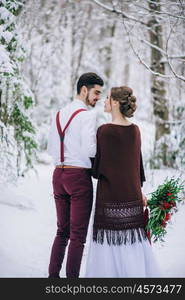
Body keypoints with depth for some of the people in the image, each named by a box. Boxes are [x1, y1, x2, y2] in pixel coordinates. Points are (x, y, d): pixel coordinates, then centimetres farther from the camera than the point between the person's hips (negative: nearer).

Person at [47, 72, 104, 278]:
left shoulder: (59, 114, 13)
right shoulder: (87, 115, -11)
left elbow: (50, 149, 17)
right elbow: (90, 149, -20)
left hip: (58, 174, 7)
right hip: (79, 176, -7)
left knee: (62, 231, 16)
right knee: (78, 234, -1)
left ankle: (53, 274, 17)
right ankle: (72, 277, 2)